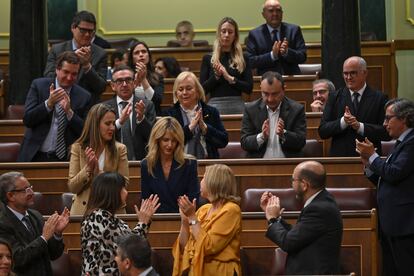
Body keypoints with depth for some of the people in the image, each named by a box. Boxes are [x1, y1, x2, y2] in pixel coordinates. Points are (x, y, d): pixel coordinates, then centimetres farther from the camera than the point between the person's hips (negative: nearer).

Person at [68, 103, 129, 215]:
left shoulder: (120, 149, 5)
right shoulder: (78, 148, 5)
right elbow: (72, 187, 3)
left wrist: (99, 172, -11)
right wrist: (88, 168, -10)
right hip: (84, 210, 0)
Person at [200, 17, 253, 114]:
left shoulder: (243, 59, 9)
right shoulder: (208, 59, 8)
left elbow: (249, 88, 1)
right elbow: (202, 90, 3)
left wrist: (230, 78, -11)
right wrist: (216, 76, -12)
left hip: (237, 105, 0)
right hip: (215, 105, 0)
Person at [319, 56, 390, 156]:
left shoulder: (379, 98, 1)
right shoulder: (335, 97, 7)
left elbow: (387, 133, -6)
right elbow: (322, 131, 1)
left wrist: (360, 126, -15)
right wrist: (343, 122, -14)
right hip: (340, 157, 2)